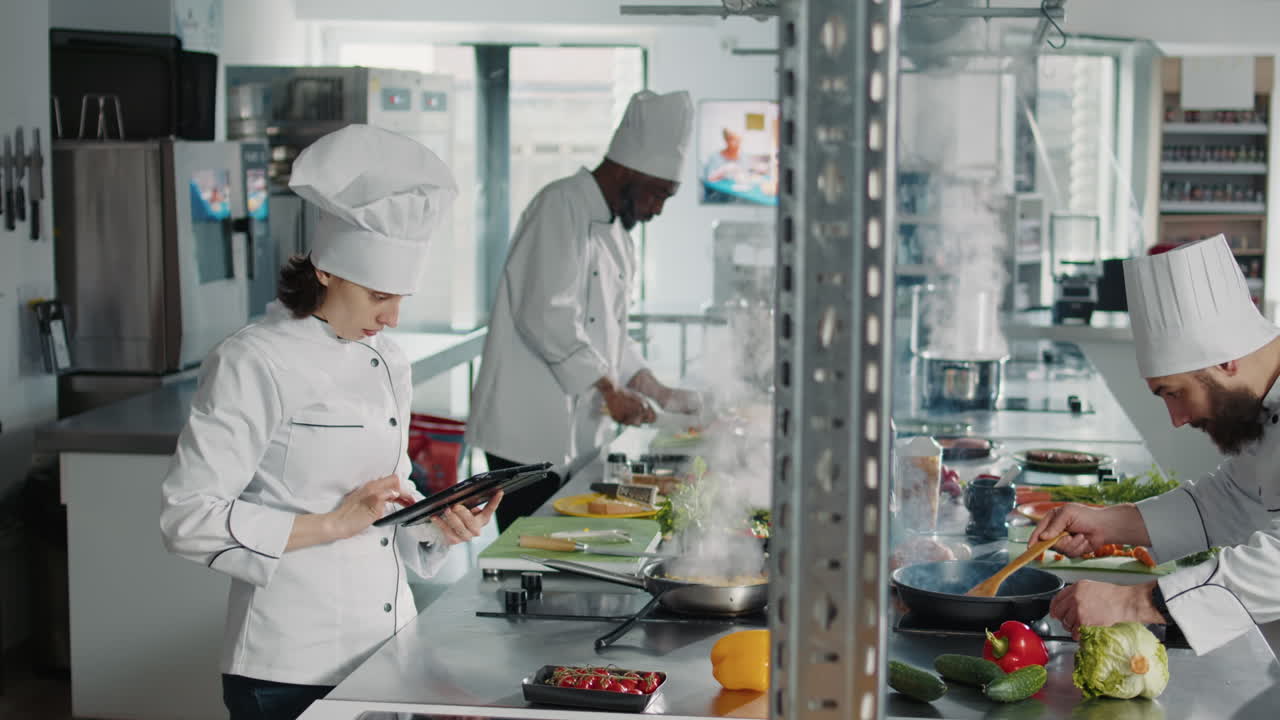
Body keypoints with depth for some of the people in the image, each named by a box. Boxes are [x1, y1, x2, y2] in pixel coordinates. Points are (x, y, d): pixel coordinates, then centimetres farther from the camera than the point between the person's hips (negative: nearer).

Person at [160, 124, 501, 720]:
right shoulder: (254, 364, -13)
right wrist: (332, 525, -19)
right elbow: (187, 519, -17)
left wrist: (437, 525, -1)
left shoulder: (387, 362, 11)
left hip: (386, 649, 7)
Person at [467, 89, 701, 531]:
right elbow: (546, 317, -21)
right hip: (528, 432, -9)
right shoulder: (561, 206, -11)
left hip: (578, 436, 9)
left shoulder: (617, 234, 18)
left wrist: (654, 391, 15)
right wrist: (609, 393, -16)